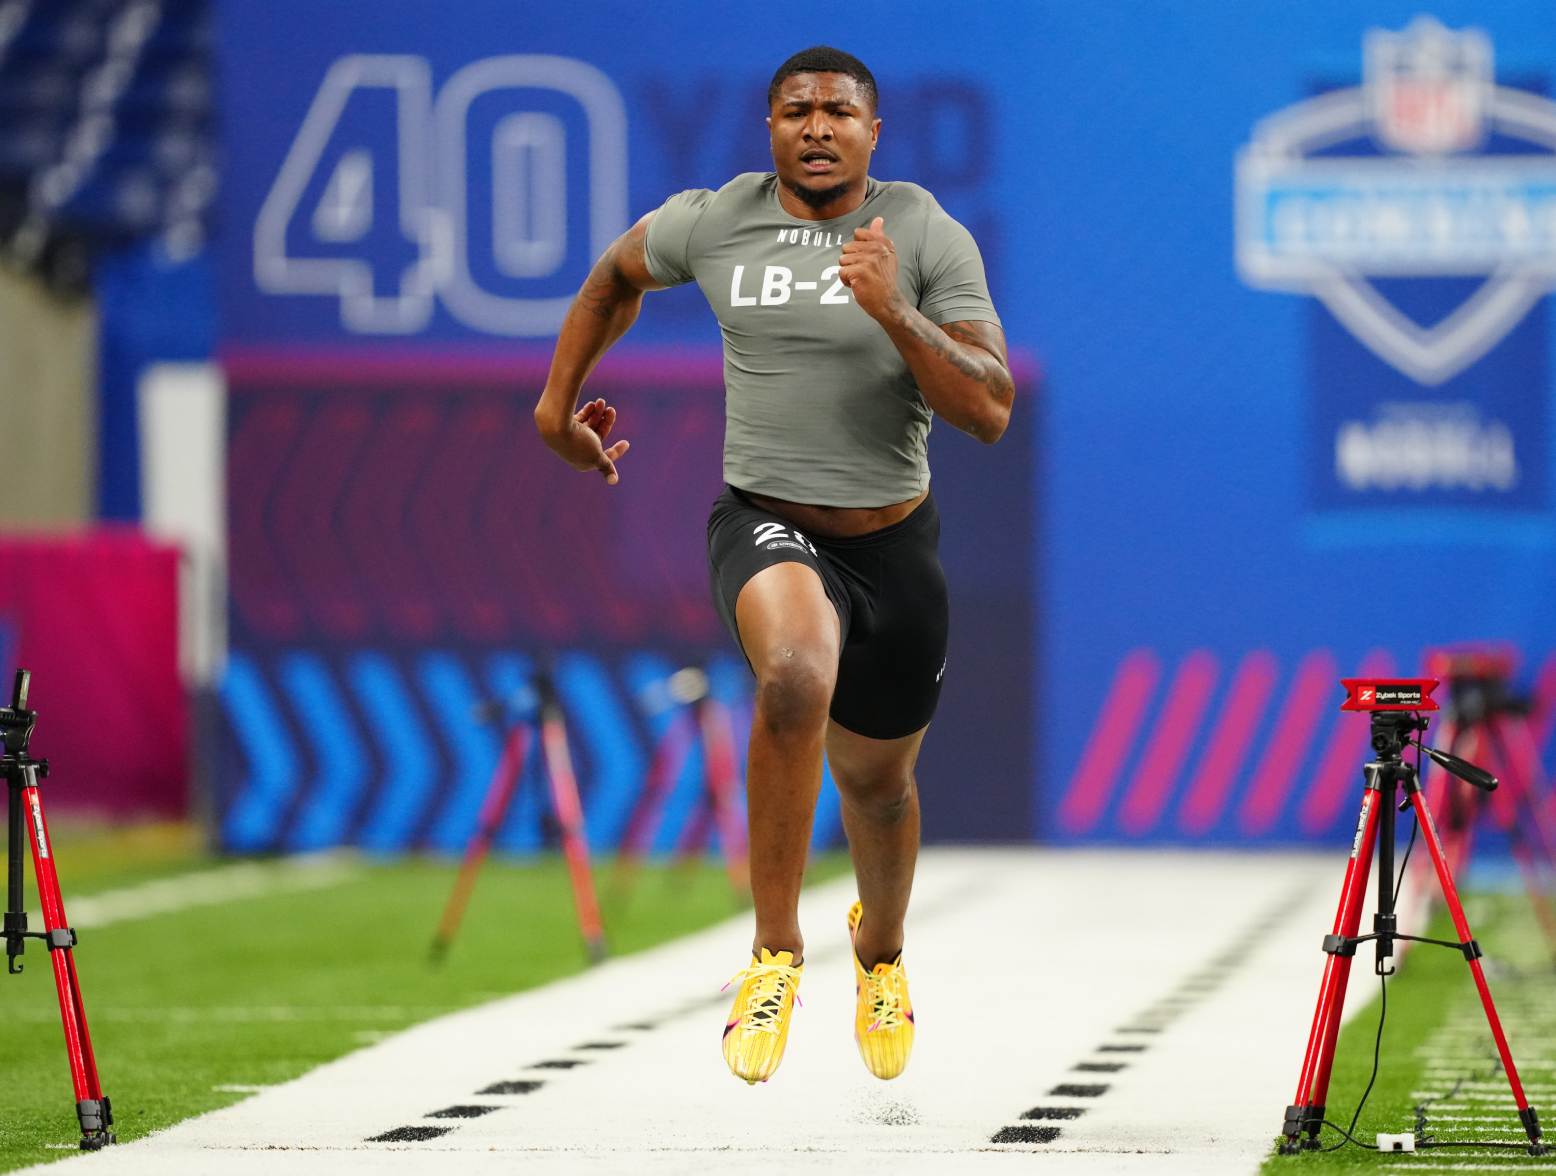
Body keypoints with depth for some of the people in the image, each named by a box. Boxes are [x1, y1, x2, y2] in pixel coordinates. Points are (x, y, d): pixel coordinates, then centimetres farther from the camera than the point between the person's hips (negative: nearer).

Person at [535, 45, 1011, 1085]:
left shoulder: (927, 236, -8)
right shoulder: (712, 223, -3)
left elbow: (990, 413, -15)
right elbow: (617, 275, 20)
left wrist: (894, 314, -27)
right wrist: (557, 402, 23)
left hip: (892, 540, 1)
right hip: (767, 525, -1)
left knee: (877, 780, 18)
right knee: (798, 677, -35)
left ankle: (881, 951, 53)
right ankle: (776, 955, -23)